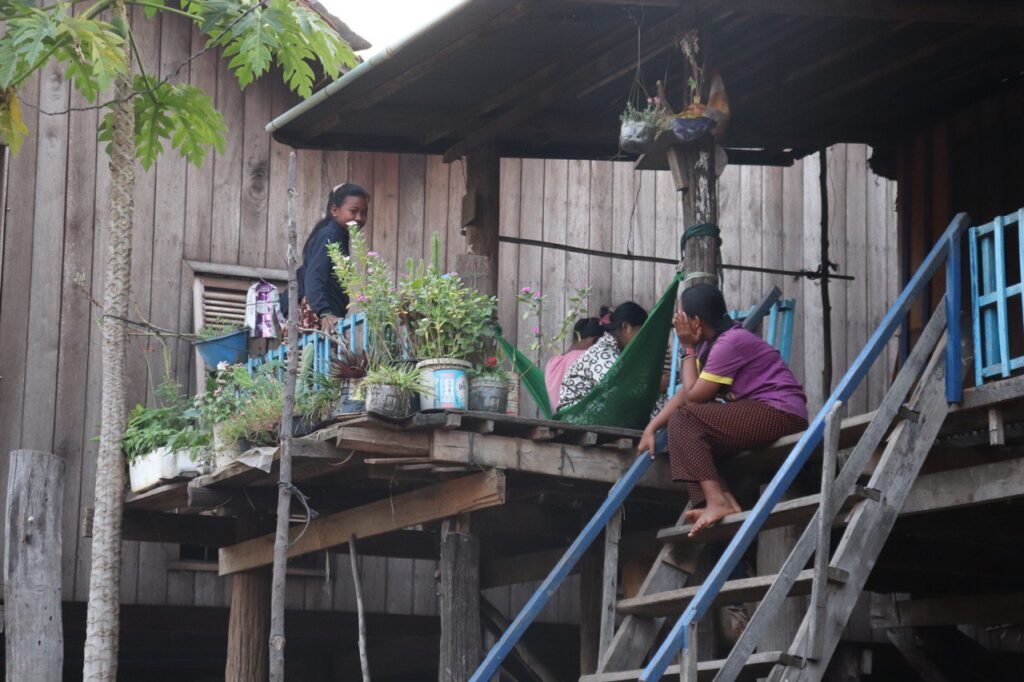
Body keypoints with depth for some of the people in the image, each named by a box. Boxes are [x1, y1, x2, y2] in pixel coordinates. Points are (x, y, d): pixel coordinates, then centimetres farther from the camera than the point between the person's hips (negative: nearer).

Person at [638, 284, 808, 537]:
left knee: (684, 419, -16)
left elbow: (693, 396, -13)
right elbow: (685, 393, 14)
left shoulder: (730, 343, -16)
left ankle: (717, 501, -23)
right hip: (757, 414, 10)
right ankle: (726, 502, -10)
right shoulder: (711, 343, 15)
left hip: (781, 414, -10)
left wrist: (688, 349, -3)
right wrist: (651, 428, 5)